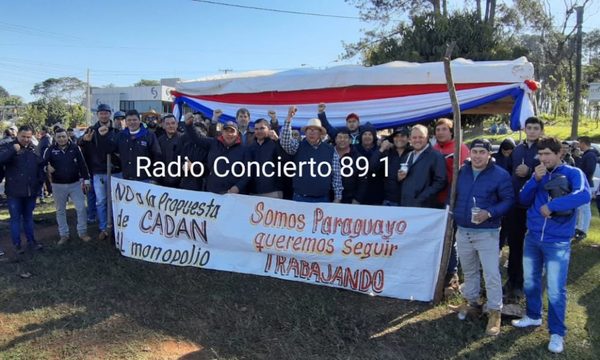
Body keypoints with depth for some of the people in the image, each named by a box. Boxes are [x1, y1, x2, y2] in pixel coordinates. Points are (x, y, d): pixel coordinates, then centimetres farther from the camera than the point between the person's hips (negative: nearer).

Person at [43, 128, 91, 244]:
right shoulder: (50, 150, -3)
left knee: (81, 208, 0)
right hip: (58, 185, 1)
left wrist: (86, 180, -1)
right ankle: (63, 235, 21)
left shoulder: (75, 147, -3)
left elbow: (82, 164, 0)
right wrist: (47, 167, -26)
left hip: (75, 183, 0)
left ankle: (82, 232, 13)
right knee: (60, 211, 10)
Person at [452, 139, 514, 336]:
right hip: (462, 231, 5)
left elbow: (508, 200, -9)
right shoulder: (461, 172, 7)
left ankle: (494, 311, 9)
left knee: (491, 273, -4)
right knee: (468, 270, 17)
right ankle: (471, 300, 35)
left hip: (487, 232, -5)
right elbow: (454, 196, 16)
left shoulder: (500, 175, -8)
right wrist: (454, 218, 11)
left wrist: (490, 213, -23)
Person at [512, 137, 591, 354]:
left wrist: (551, 205, -24)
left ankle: (557, 333, 16)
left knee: (555, 291, 0)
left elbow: (584, 195, -25)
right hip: (532, 238, 5)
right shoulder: (538, 174, 7)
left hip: (558, 242, -5)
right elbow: (523, 201, 2)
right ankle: (533, 316, 38)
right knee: (530, 282, 16)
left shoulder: (572, 173, -6)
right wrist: (535, 180, -12)